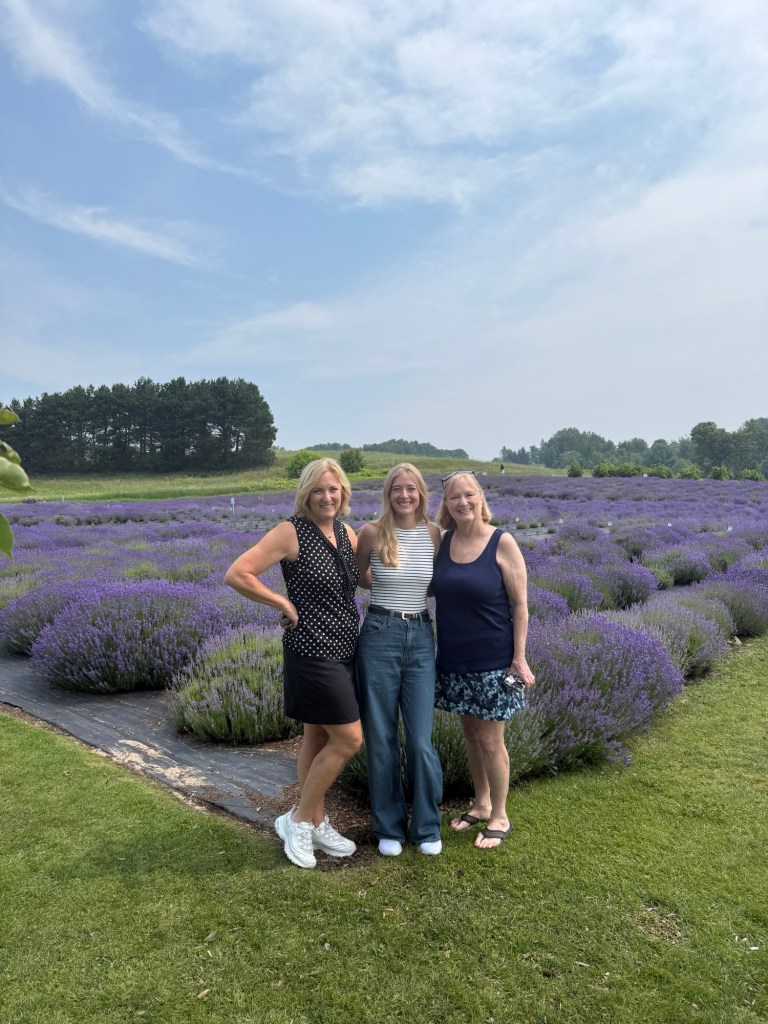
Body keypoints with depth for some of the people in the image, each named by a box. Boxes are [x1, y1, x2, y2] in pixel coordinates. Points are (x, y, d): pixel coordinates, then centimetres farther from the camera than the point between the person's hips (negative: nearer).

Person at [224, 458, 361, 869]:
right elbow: (236, 574, -18)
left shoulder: (346, 533, 8)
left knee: (319, 738, 16)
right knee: (349, 738, -4)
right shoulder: (291, 532, -13)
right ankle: (299, 820, 14)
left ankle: (316, 823, 29)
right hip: (312, 650, -7)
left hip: (344, 649, 7)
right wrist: (285, 604, -15)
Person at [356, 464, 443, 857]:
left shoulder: (433, 534, 2)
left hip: (421, 638, 1)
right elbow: (357, 575, 12)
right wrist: (387, 589, 8)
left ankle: (427, 826, 23)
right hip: (379, 636, -1)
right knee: (380, 738, 7)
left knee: (421, 740, 2)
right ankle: (389, 827, 25)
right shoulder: (372, 532, -4)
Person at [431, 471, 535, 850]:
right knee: (470, 733, 17)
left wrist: (519, 658, -13)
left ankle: (499, 817, 24)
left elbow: (520, 603, -11)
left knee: (490, 740, 4)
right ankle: (481, 804, 36)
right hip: (454, 658, 5)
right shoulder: (443, 541, 0)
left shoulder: (502, 542, -12)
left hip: (493, 659, -4)